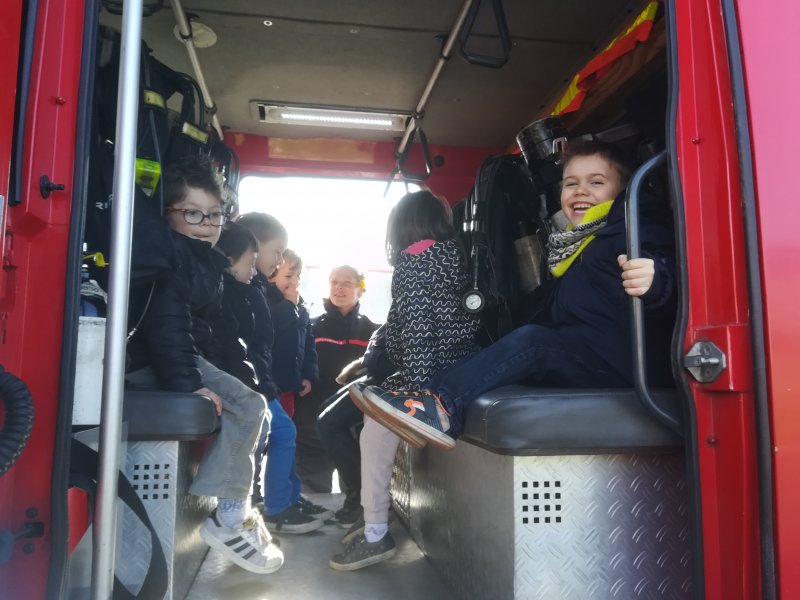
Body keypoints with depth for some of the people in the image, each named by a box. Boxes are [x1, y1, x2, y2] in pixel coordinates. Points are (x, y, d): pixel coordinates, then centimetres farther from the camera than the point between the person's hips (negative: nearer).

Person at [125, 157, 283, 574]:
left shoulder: (207, 259, 18)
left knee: (251, 405, 12)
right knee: (248, 406, -20)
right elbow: (166, 323, -23)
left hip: (188, 358, 10)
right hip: (157, 362, -10)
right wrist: (188, 382, -28)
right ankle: (229, 518, -13)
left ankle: (235, 508, 13)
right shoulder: (171, 252, -12)